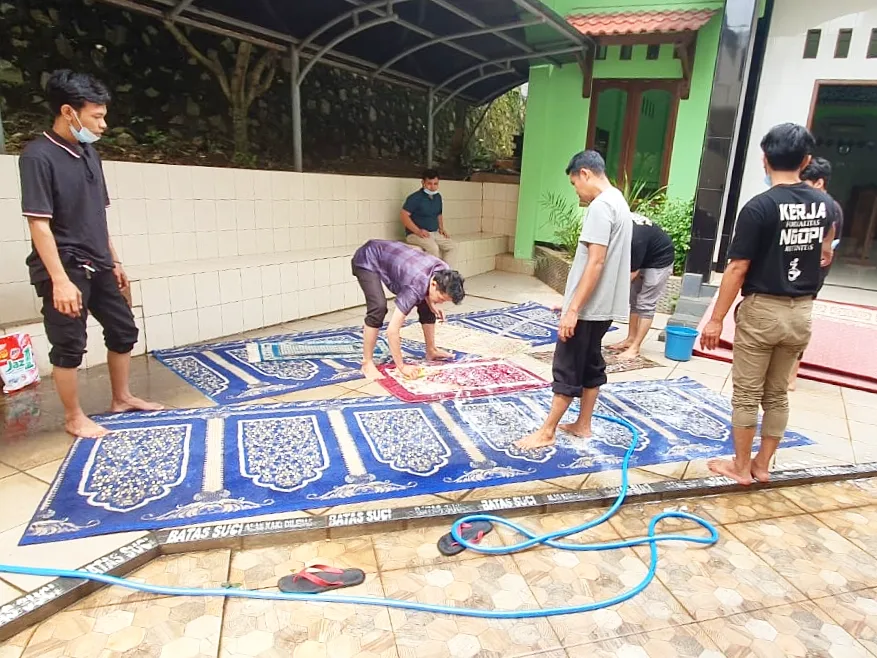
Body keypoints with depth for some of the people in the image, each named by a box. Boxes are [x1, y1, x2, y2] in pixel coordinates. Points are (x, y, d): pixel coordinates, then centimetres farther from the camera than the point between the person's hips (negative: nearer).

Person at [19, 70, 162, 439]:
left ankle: (122, 398, 31)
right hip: (65, 269, -8)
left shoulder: (88, 152, 9)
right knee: (69, 345, 2)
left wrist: (114, 261, 16)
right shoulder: (38, 156, -14)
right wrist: (60, 280, -24)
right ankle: (74, 417, 18)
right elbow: (39, 224, -19)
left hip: (97, 266, 8)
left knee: (123, 330, 14)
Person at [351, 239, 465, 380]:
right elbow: (392, 330, -40)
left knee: (426, 305, 4)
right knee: (379, 307, -29)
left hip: (389, 255, 8)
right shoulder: (416, 287, -39)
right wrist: (402, 366, -35)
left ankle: (431, 351, 21)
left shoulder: (443, 273, -17)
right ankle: (367, 363, -16)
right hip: (367, 261, -8)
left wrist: (432, 304, -8)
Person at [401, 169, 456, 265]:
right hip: (415, 234, -7)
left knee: (452, 246, -11)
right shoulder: (415, 198, -11)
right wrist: (418, 231, -24)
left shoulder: (438, 197, 13)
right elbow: (404, 215, -16)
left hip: (435, 233, 7)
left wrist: (441, 228, 8)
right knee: (433, 248, -33)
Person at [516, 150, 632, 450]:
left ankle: (546, 432, 7)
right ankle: (583, 424, 27)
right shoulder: (619, 202, 15)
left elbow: (595, 263, -25)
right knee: (591, 364, 16)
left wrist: (573, 309, -24)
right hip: (604, 305, 10)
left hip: (589, 307, -10)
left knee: (567, 369, -3)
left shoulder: (600, 206, -18)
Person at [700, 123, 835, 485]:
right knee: (778, 394, 15)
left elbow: (737, 269, -17)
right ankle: (762, 465, 26)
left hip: (762, 310, -6)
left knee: (747, 395, 6)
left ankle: (740, 467, 17)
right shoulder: (824, 204, 4)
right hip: (800, 312, 6)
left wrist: (716, 318, -12)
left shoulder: (759, 207, -16)